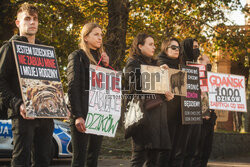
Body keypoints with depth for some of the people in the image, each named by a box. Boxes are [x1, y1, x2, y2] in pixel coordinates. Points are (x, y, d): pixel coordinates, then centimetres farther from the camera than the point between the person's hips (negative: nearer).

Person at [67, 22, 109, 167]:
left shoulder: (101, 58, 18)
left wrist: (106, 66, 3)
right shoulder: (77, 56, -2)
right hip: (83, 113, -7)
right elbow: (73, 88, -11)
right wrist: (77, 116, -19)